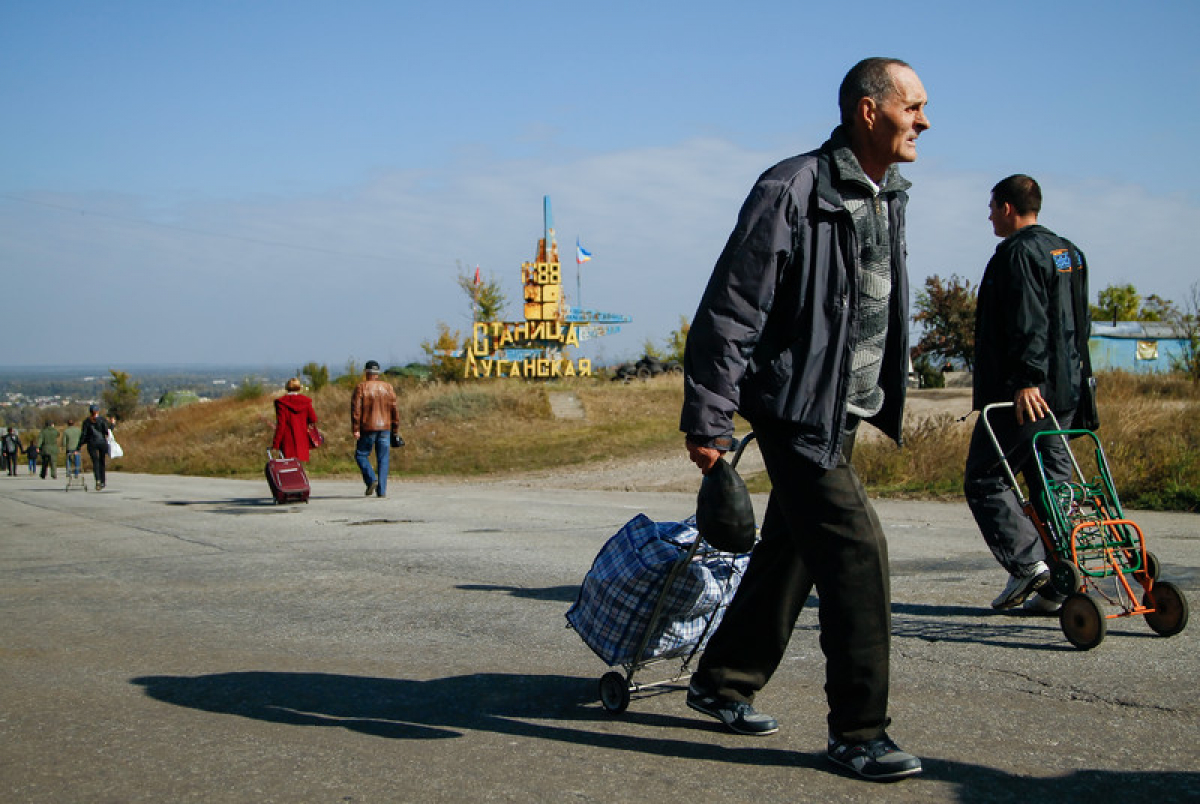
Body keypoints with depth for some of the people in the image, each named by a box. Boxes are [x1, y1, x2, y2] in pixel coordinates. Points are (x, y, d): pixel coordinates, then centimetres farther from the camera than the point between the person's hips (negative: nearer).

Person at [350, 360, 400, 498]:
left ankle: (371, 479, -9)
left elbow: (356, 409, -11)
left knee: (361, 455, 11)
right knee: (383, 459, 5)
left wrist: (355, 429, -10)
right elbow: (395, 409, 7)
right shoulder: (387, 387, 7)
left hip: (367, 428, -3)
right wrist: (395, 429, 13)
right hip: (385, 428, 3)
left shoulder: (361, 387, -4)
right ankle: (382, 490, 1)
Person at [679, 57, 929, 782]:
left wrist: (889, 393, 23)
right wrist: (709, 421, -18)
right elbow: (729, 311, -17)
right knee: (855, 550, -12)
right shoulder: (793, 192, -17)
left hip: (846, 414, 9)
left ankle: (724, 683, 32)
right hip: (798, 409, -9)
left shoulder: (889, 197, 11)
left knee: (792, 550, 16)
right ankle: (858, 730, -2)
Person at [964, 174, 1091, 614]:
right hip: (1064, 393, 9)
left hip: (1023, 395, -9)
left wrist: (1027, 379, -25)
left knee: (984, 481, -1)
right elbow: (1080, 324, 22)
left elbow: (1028, 323, -22)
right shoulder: (1069, 252, 18)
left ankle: (1027, 562, -10)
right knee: (1052, 483, 9)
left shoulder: (1018, 253, -11)